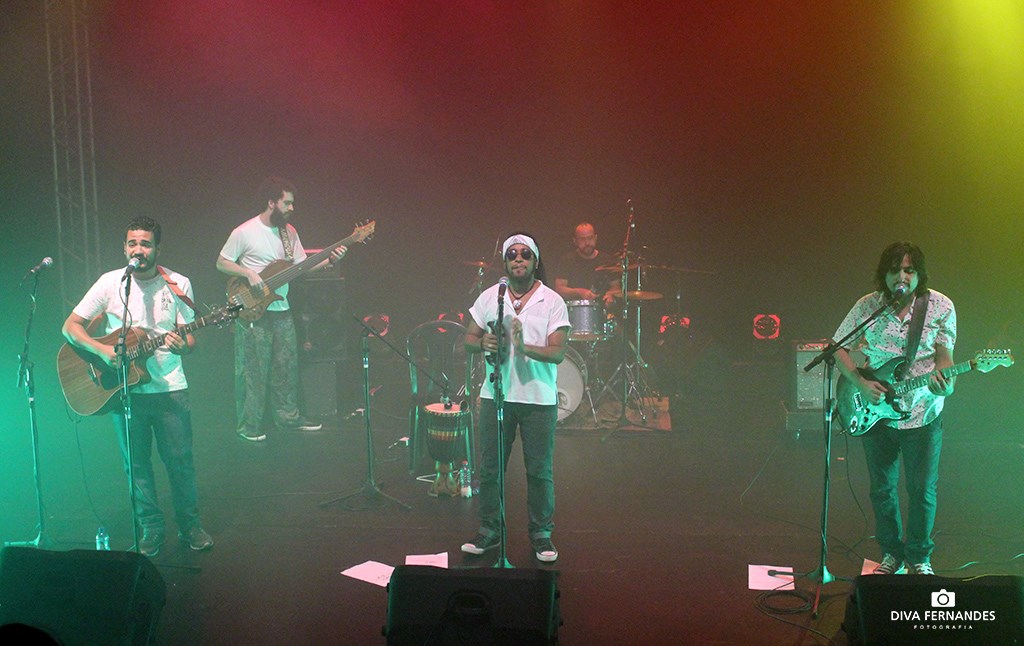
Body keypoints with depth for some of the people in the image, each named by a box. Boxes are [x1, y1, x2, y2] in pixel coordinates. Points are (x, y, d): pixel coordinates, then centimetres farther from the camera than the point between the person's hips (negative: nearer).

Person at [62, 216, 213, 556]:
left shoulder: (178, 285, -2)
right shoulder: (110, 283, -3)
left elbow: (189, 338, 0)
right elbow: (70, 327, -2)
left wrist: (181, 345, -24)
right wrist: (102, 350, -19)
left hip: (169, 387, 0)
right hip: (124, 389, 1)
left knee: (180, 460, 2)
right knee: (136, 464, 8)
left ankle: (190, 525, 21)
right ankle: (151, 529, 24)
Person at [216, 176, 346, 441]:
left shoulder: (289, 231, 7)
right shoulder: (244, 232, -12)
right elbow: (222, 262, -5)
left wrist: (329, 261, -8)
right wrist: (249, 273, -19)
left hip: (281, 310, 6)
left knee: (287, 366, 13)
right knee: (253, 369, -1)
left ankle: (288, 416, 26)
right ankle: (249, 425, 9)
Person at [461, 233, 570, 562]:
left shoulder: (552, 301, -3)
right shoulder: (489, 297, 5)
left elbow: (558, 352, -10)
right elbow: (468, 339, 10)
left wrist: (525, 347, -27)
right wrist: (484, 342, -13)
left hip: (539, 398, -2)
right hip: (495, 395, 2)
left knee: (540, 470, 5)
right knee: (489, 467, 8)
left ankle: (541, 534, 20)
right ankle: (489, 530, 24)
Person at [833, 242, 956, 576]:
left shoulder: (940, 306, -6)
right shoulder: (867, 306, -4)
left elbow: (944, 353, -5)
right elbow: (839, 348, 2)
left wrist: (943, 381, -27)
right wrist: (860, 383, -11)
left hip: (922, 414, -1)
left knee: (922, 490, 5)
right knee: (882, 489, 10)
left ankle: (919, 558, 26)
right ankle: (892, 555, 29)